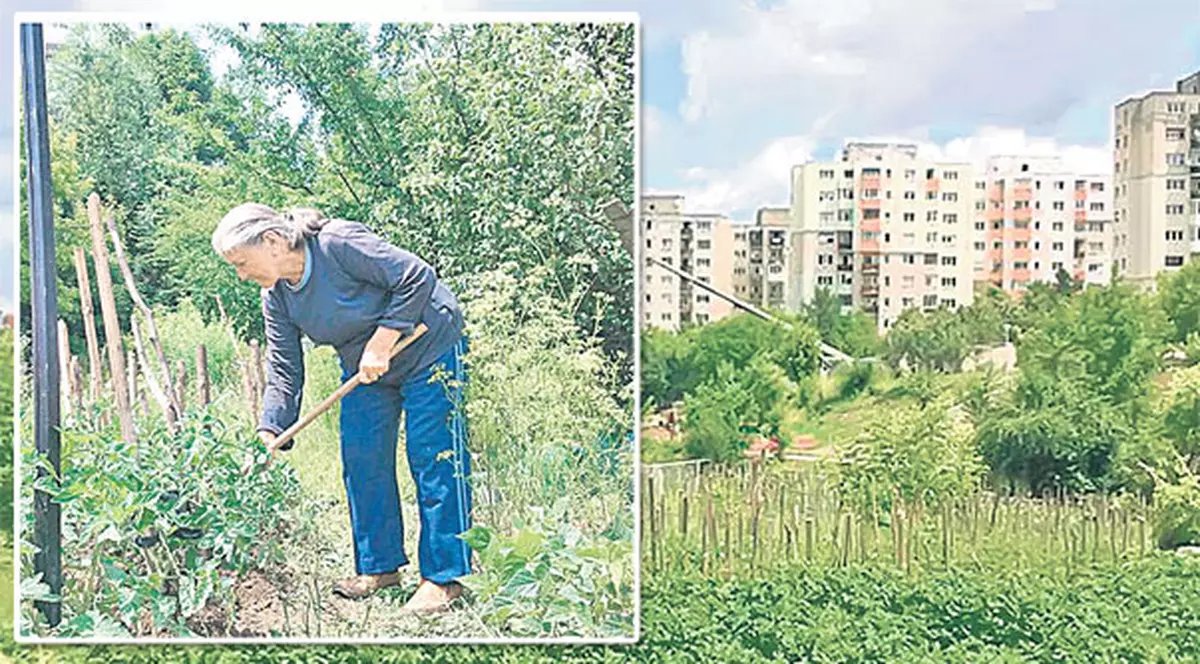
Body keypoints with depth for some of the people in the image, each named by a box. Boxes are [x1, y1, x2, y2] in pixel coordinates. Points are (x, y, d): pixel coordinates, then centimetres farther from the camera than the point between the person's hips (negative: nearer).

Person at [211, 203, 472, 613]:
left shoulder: (339, 243, -26)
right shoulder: (276, 299, -3)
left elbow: (418, 278, -27)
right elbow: (283, 375, -1)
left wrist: (380, 343, -25)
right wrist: (268, 434, -13)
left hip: (428, 346, -8)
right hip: (364, 369, 8)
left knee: (433, 461, -7)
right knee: (361, 463, 5)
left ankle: (444, 575, 1)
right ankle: (379, 565, 20)